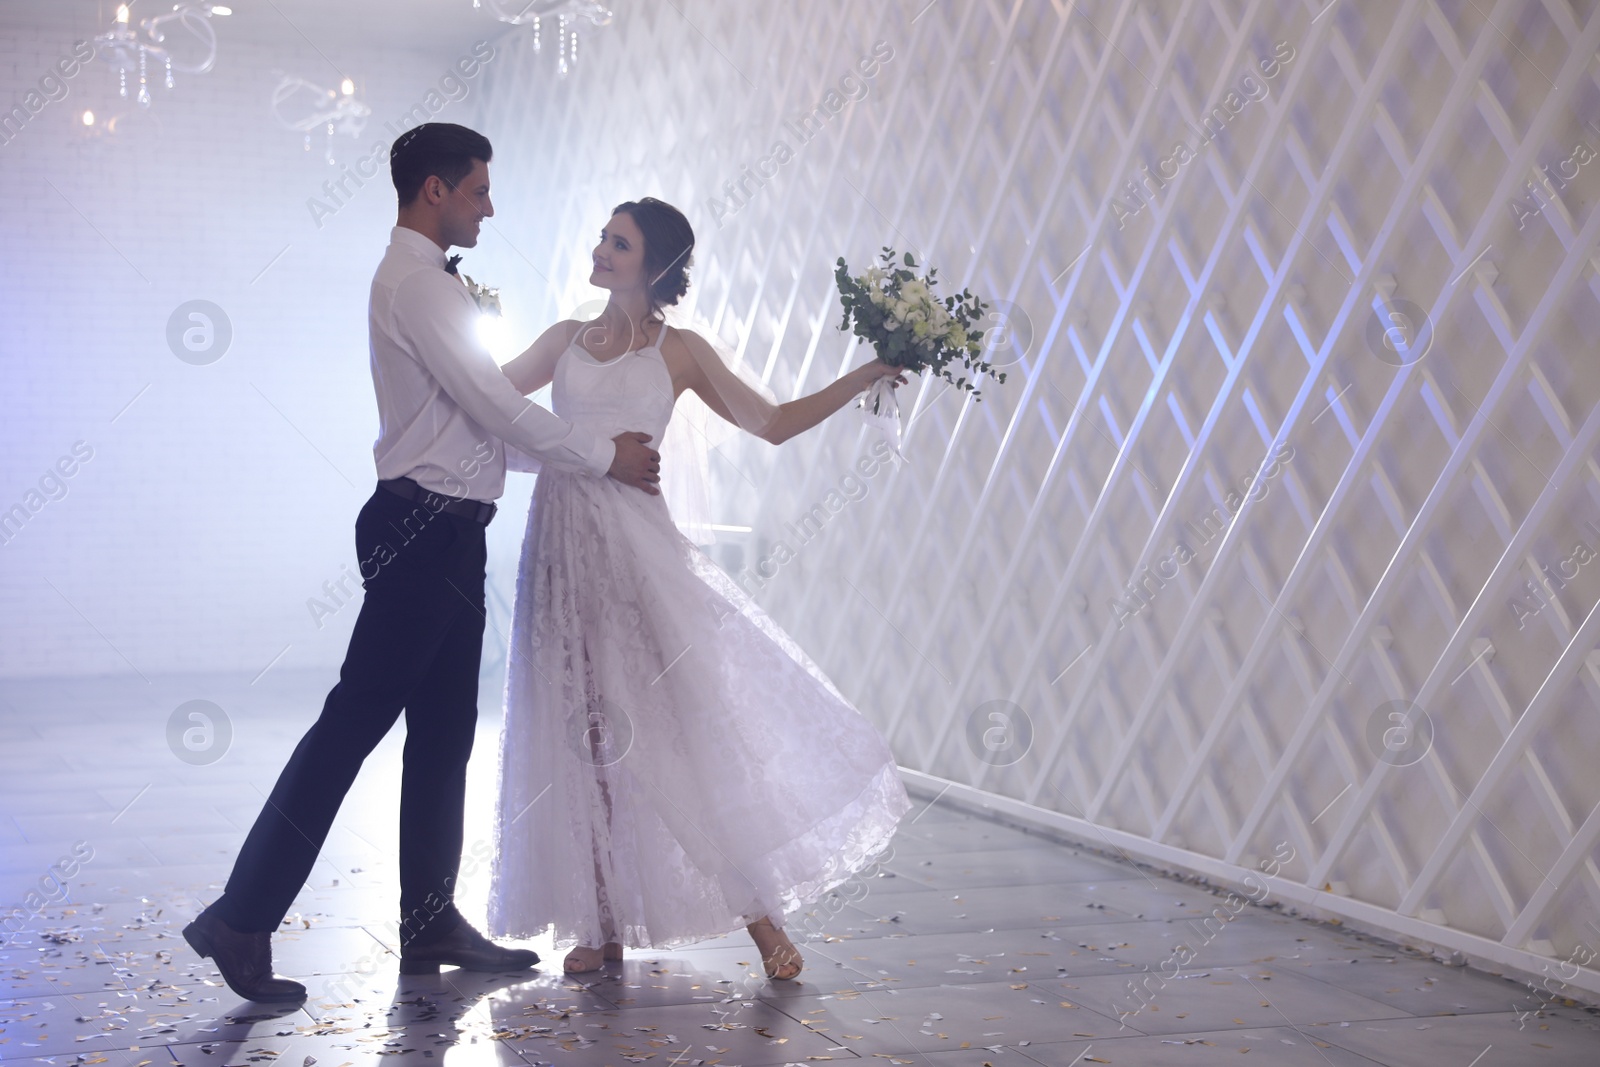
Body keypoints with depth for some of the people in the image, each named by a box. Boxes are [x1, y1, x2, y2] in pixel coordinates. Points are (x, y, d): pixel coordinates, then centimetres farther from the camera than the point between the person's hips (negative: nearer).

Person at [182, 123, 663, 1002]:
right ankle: (243, 918, -4)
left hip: (447, 534, 10)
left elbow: (483, 417, 21)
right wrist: (606, 457, -7)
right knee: (355, 720, -9)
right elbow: (495, 408, -17)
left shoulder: (426, 282, 20)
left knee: (444, 732, 12)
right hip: (421, 529, -10)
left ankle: (430, 924, 20)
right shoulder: (415, 283, -13)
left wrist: (593, 452, 19)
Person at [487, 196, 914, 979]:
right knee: (582, 735, 4)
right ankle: (605, 923, 14)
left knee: (690, 713, -8)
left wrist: (864, 377, 1)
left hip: (636, 544, -3)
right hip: (563, 546, 3)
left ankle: (759, 911, 1)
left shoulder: (679, 351, 6)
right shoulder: (566, 340, 14)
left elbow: (772, 423, 7)